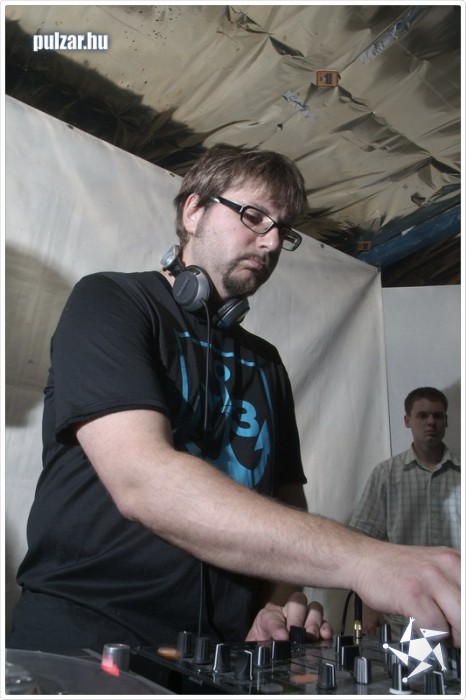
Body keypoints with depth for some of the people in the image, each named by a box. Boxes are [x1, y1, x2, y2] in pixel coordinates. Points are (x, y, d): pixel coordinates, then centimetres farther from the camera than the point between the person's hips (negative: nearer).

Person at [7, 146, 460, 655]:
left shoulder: (266, 363, 14)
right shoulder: (109, 302, -6)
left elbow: (286, 504, 16)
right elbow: (142, 480, -22)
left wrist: (280, 603, -5)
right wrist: (361, 557, -29)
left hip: (222, 655, 5)